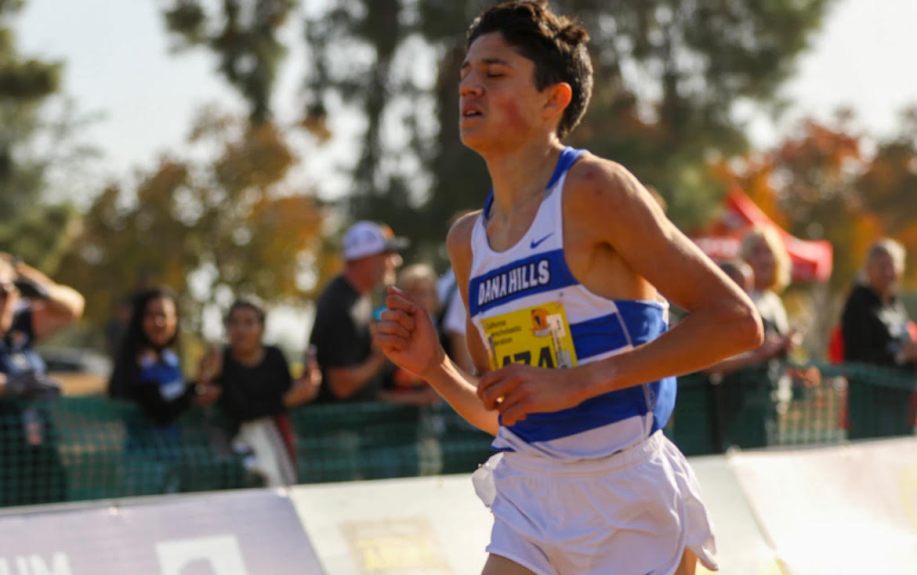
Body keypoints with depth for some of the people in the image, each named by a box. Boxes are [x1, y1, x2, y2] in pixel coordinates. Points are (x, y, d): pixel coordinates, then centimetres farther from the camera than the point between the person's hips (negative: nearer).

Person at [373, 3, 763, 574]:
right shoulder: (468, 240, 12)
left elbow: (736, 322, -16)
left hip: (632, 508, -6)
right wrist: (433, 366, 0)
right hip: (532, 506, 6)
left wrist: (580, 381, -20)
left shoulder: (593, 190, -9)